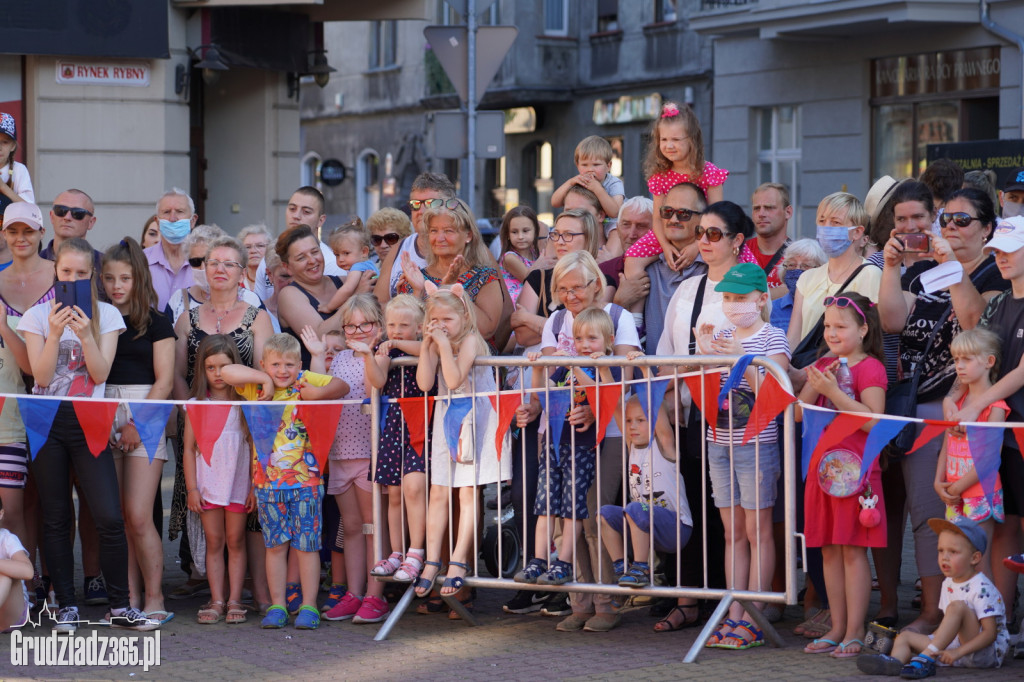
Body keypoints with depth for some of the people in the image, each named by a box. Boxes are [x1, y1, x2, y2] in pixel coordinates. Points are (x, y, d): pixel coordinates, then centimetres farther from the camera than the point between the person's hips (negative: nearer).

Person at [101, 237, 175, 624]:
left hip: (145, 421, -4)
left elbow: (164, 380, -2)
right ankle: (130, 597, 8)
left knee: (138, 516, -10)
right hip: (105, 418, 4)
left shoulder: (155, 324, 3)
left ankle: (154, 598, -1)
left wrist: (138, 424, -11)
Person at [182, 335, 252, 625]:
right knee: (214, 542, 3)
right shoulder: (196, 404, 4)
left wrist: (255, 486, -2)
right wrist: (192, 488, -1)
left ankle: (234, 601, 6)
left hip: (238, 483, -1)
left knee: (235, 541, 3)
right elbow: (189, 448, 4)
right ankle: (216, 601, 5)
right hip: (208, 484, 1)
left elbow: (253, 445, 2)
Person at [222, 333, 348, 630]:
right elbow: (226, 371, -6)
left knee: (306, 544, 1)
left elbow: (342, 386, 0)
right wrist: (264, 379, -11)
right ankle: (277, 606, 14)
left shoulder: (305, 382, 1)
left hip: (305, 479, -2)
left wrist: (320, 393, -18)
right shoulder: (256, 388, 4)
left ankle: (309, 606, 7)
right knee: (275, 544, 7)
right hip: (268, 481, 2)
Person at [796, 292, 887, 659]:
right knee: (830, 549, 9)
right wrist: (814, 385, -7)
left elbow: (874, 420, -18)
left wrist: (833, 391, -21)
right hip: (823, 467, 7)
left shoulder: (870, 367, -7)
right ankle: (837, 628, 15)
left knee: (853, 549, -5)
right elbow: (798, 413, 10)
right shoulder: (824, 366, 14)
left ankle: (854, 633, -1)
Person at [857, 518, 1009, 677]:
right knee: (905, 636, 0)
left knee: (957, 607, -30)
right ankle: (895, 661, -35)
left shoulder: (982, 589, -15)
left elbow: (990, 633, -21)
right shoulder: (948, 584, 12)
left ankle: (926, 658, -35)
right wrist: (930, 640, 5)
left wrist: (958, 652, -30)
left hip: (988, 651, -9)